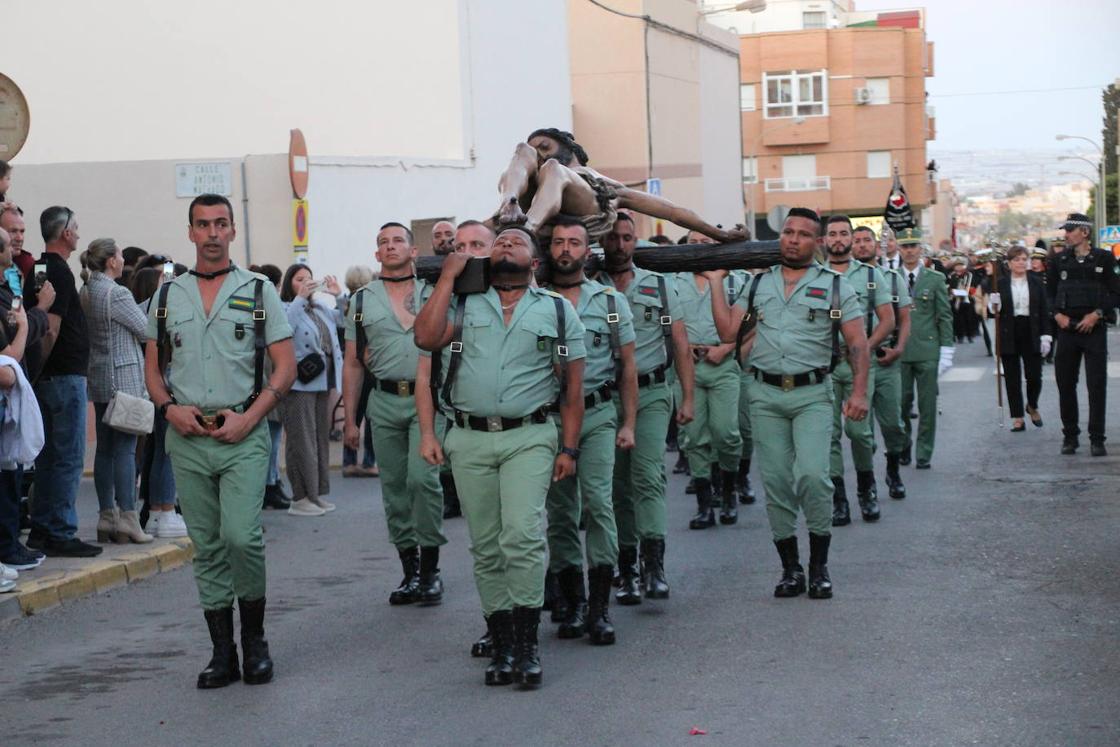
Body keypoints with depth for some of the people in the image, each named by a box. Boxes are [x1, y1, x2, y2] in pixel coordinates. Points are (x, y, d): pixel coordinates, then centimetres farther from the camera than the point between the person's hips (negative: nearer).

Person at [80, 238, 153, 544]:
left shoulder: (86, 292, 11)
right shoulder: (116, 293, -15)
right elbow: (146, 329, -10)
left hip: (98, 378, 9)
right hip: (124, 376, -9)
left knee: (105, 447, 10)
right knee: (126, 447, -7)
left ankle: (106, 517, 13)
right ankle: (127, 517, -8)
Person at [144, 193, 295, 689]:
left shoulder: (259, 291, 4)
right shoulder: (168, 295, 12)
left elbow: (285, 366, 1)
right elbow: (153, 367, 15)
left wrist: (248, 418, -10)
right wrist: (171, 408, -5)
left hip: (242, 434, -3)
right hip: (187, 438, 3)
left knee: (241, 537, -16)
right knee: (206, 547, 5)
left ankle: (254, 638, 4)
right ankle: (222, 653, 12)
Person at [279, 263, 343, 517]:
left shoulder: (321, 308, 16)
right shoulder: (286, 308, -5)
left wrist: (339, 296, 5)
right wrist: (300, 297, -25)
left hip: (323, 382, 8)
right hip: (299, 383, -8)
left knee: (321, 438, 12)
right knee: (302, 440, -6)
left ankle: (318, 493, 20)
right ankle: (300, 498, -2)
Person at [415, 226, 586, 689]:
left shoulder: (557, 311, 9)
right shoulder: (464, 304, 12)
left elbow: (573, 385, 7)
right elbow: (426, 337, -7)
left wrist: (569, 447, 0)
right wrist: (448, 276, -1)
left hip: (529, 437, -2)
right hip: (469, 440, 2)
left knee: (523, 536, -17)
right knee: (486, 547, 5)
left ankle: (527, 644, -10)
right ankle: (501, 645, 13)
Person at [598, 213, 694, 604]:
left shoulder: (659, 286, 8)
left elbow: (680, 345, 8)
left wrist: (688, 398, 3)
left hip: (651, 395, -1)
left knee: (648, 475, -15)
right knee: (618, 483, 5)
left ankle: (654, 564, -20)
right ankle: (627, 568, 12)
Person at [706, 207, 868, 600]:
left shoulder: (835, 286, 5)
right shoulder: (758, 284, 13)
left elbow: (857, 342, 1)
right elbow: (728, 331, 8)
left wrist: (859, 391, -10)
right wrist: (715, 283, 6)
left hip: (813, 394, -3)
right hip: (766, 395, 3)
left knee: (812, 475, -16)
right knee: (776, 483, 3)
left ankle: (819, 566, -2)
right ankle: (790, 567, 13)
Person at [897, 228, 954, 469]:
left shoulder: (935, 279, 5)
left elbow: (945, 317, 5)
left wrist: (946, 351, -2)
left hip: (927, 351, 0)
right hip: (899, 351, 1)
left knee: (928, 405, 0)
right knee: (900, 403, 2)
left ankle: (924, 454, 9)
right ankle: (903, 448, 21)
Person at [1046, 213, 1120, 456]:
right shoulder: (1059, 260, 7)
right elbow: (1049, 291, 13)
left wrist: (1097, 314, -12)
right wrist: (1057, 314, -3)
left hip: (1094, 328, -3)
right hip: (1067, 328, 3)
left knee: (1097, 386, -3)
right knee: (1065, 384, 5)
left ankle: (1097, 439, 2)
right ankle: (1070, 436, 16)